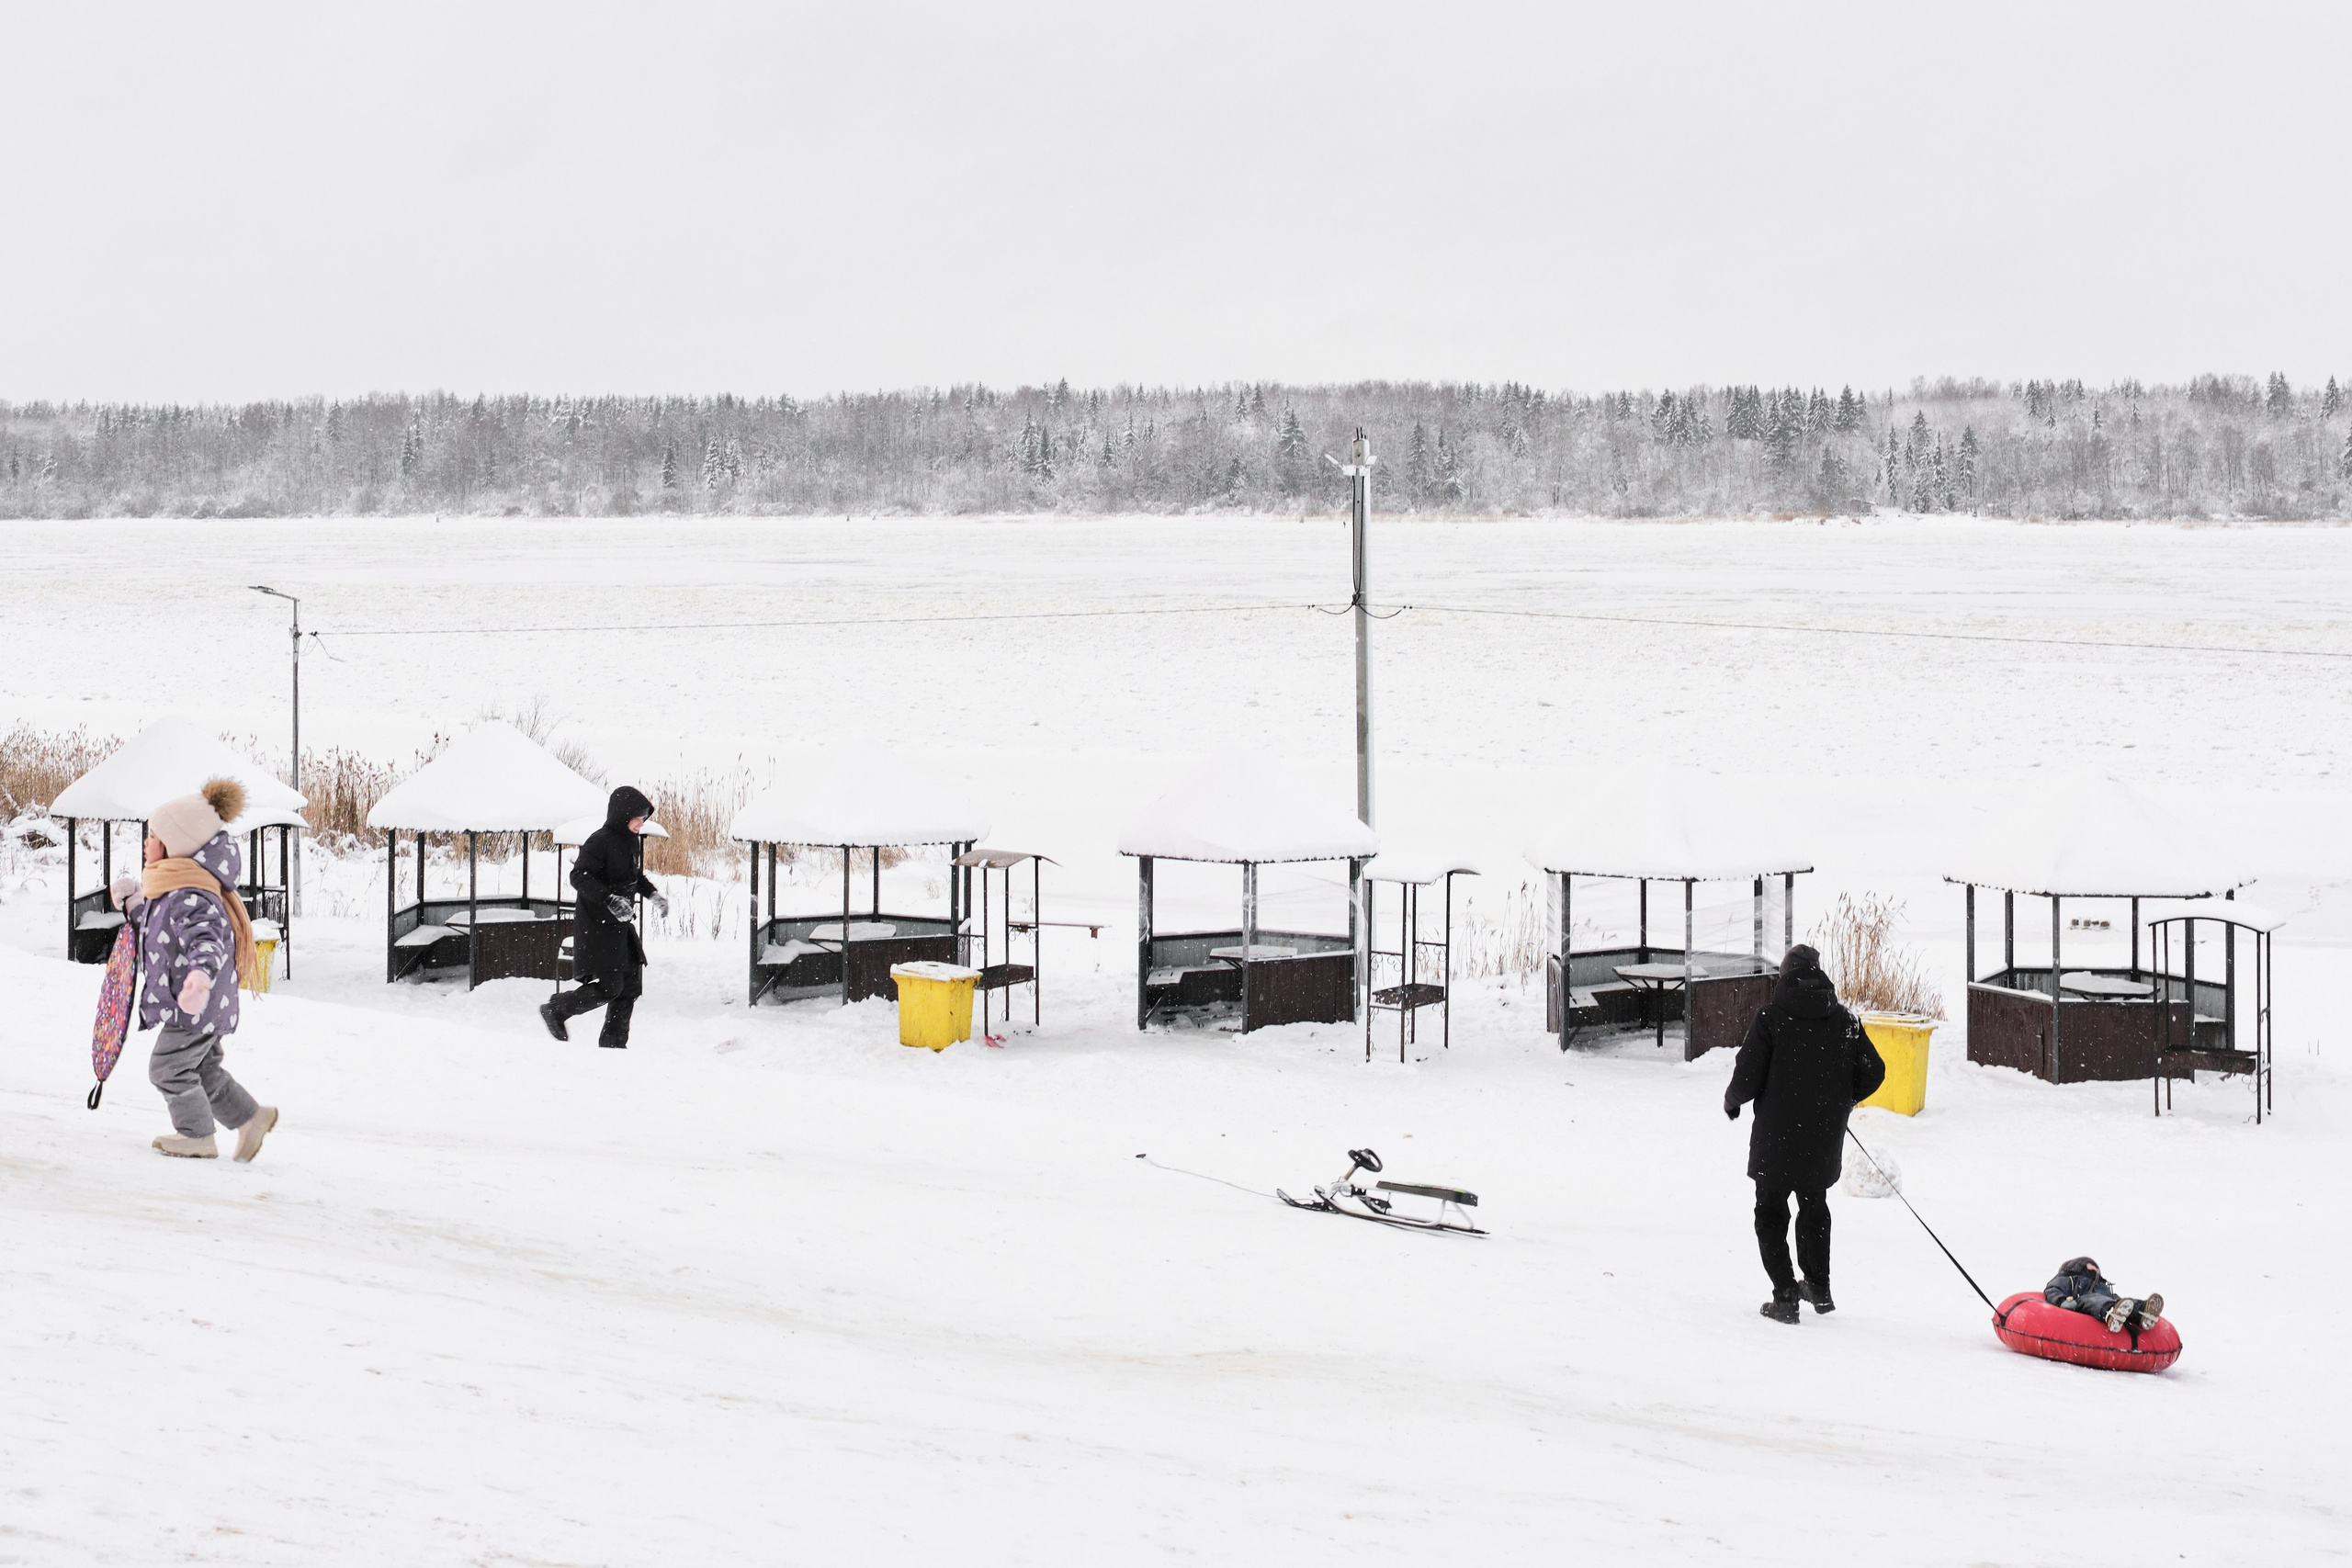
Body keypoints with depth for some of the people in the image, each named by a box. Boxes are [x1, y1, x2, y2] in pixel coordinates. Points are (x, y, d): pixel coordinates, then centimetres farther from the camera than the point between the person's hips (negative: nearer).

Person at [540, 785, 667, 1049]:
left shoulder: (632, 841, 10)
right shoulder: (601, 841, -17)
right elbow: (579, 877, -23)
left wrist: (653, 894, 11)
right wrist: (610, 900, -33)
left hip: (622, 925, 9)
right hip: (597, 926, -9)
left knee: (630, 986, 6)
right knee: (609, 987, -10)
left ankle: (614, 1043, 14)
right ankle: (556, 1009, 9)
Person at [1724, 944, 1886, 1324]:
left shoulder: (1771, 1017, -12)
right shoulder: (1845, 1021, -1)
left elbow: (1747, 1076, -14)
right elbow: (1873, 1073, 3)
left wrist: (1732, 1101, 8)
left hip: (1777, 1136, -4)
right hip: (1825, 1139, 4)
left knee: (1771, 1212, 10)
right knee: (1814, 1207, 25)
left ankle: (1785, 1296, 0)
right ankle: (1819, 1288, 33)